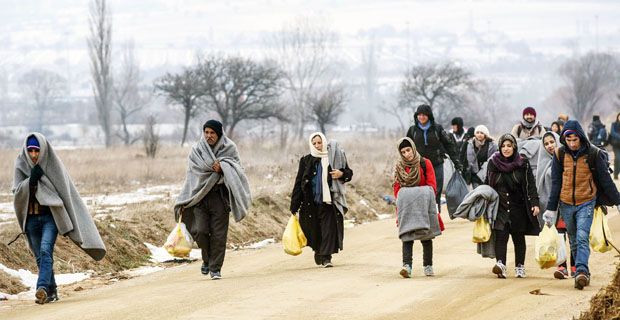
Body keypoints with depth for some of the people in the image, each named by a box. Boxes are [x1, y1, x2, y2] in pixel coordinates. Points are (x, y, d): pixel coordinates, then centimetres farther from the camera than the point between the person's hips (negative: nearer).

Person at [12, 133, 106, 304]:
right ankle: (51, 292, 19)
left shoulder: (53, 164, -4)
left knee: (45, 251, -22)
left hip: (50, 216, -3)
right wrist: (31, 179, -22)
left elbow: (66, 191, -1)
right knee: (40, 257, 7)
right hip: (31, 218, 3)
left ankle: (42, 288, -33)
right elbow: (17, 191, -5)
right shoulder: (21, 165, 2)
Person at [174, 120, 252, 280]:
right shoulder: (197, 150, 7)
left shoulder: (229, 148, 5)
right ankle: (207, 258, 16)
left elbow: (237, 168, -3)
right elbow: (196, 170, -4)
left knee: (219, 234, -3)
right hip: (200, 196, 1)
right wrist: (215, 169, -12)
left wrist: (222, 167, -20)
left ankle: (215, 268, 6)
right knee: (199, 231, -10)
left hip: (220, 196, -1)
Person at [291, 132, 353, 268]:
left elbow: (349, 172, 13)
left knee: (329, 228, -9)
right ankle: (318, 253, 27)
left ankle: (326, 257, -9)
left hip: (328, 200, -1)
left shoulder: (334, 157, 5)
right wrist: (294, 205, -1)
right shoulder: (306, 161, 5)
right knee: (315, 230, 6)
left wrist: (342, 174, -12)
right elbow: (299, 182, 4)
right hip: (311, 203, 1)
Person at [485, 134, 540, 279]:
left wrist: (534, 203, -12)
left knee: (519, 237, 7)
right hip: (500, 206, 0)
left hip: (518, 207, 0)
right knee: (500, 235, -15)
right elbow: (487, 185, 11)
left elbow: (530, 185, -2)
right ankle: (500, 264, -26)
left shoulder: (523, 163, 0)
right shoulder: (493, 163, 4)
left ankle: (520, 267, 17)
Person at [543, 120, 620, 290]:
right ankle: (584, 274, 17)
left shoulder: (593, 154, -7)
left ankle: (581, 272, -28)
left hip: (586, 203, -4)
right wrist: (551, 209, 4)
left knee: (582, 238, -18)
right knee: (574, 241, 9)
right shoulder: (560, 154, 0)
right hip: (566, 204, 4)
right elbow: (555, 183, 5)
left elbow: (606, 180, 1)